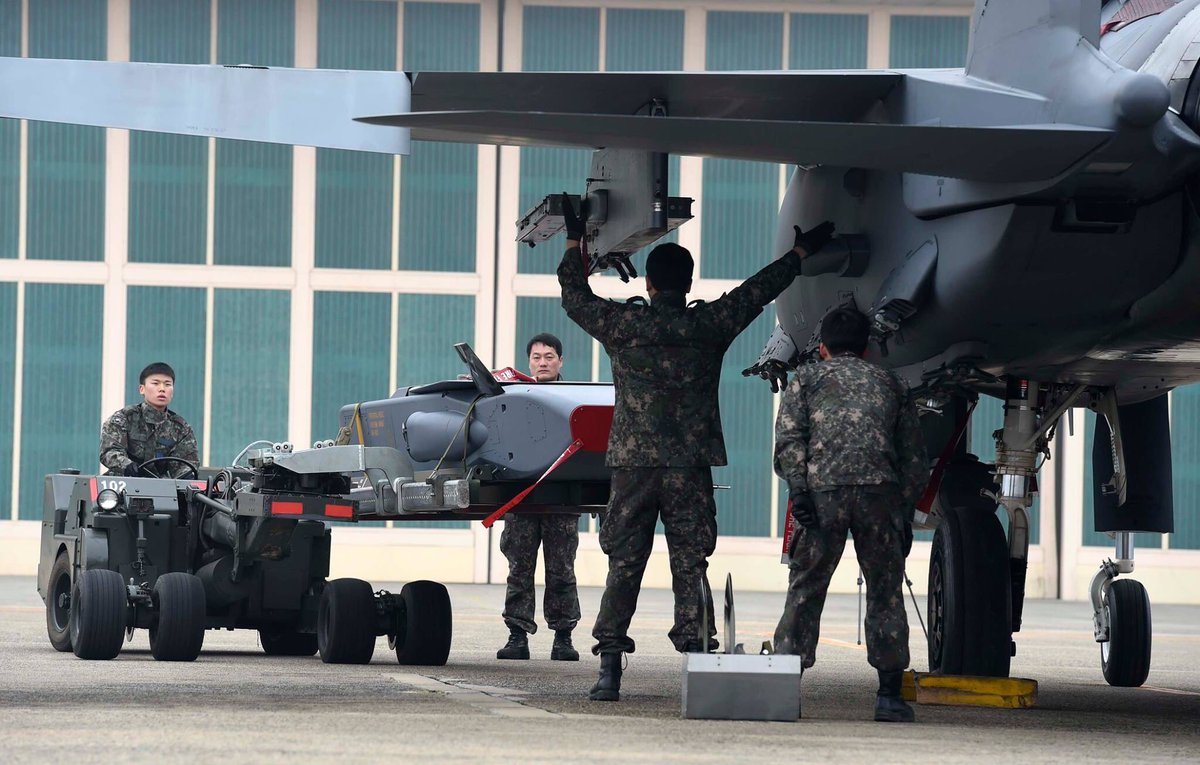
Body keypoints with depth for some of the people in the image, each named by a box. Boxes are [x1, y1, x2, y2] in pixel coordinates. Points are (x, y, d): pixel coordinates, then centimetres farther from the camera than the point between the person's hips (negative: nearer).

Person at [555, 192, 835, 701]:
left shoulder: (623, 325, -2)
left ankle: (609, 670, -2)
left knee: (624, 568, 3)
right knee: (691, 568, 2)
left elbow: (575, 298, 15)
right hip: (692, 468, 0)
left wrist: (574, 242, 28)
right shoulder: (711, 325, 0)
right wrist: (801, 251, 30)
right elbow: (760, 288, 15)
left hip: (634, 465, 0)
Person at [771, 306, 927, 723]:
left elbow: (789, 437, 2)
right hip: (880, 490, 1)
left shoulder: (807, 378, 19)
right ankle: (890, 694, 4)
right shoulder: (890, 383, 25)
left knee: (805, 590, 4)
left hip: (823, 488, -1)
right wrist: (906, 513, 19)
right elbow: (914, 456, 19)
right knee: (886, 591, 8)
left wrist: (797, 489, -5)